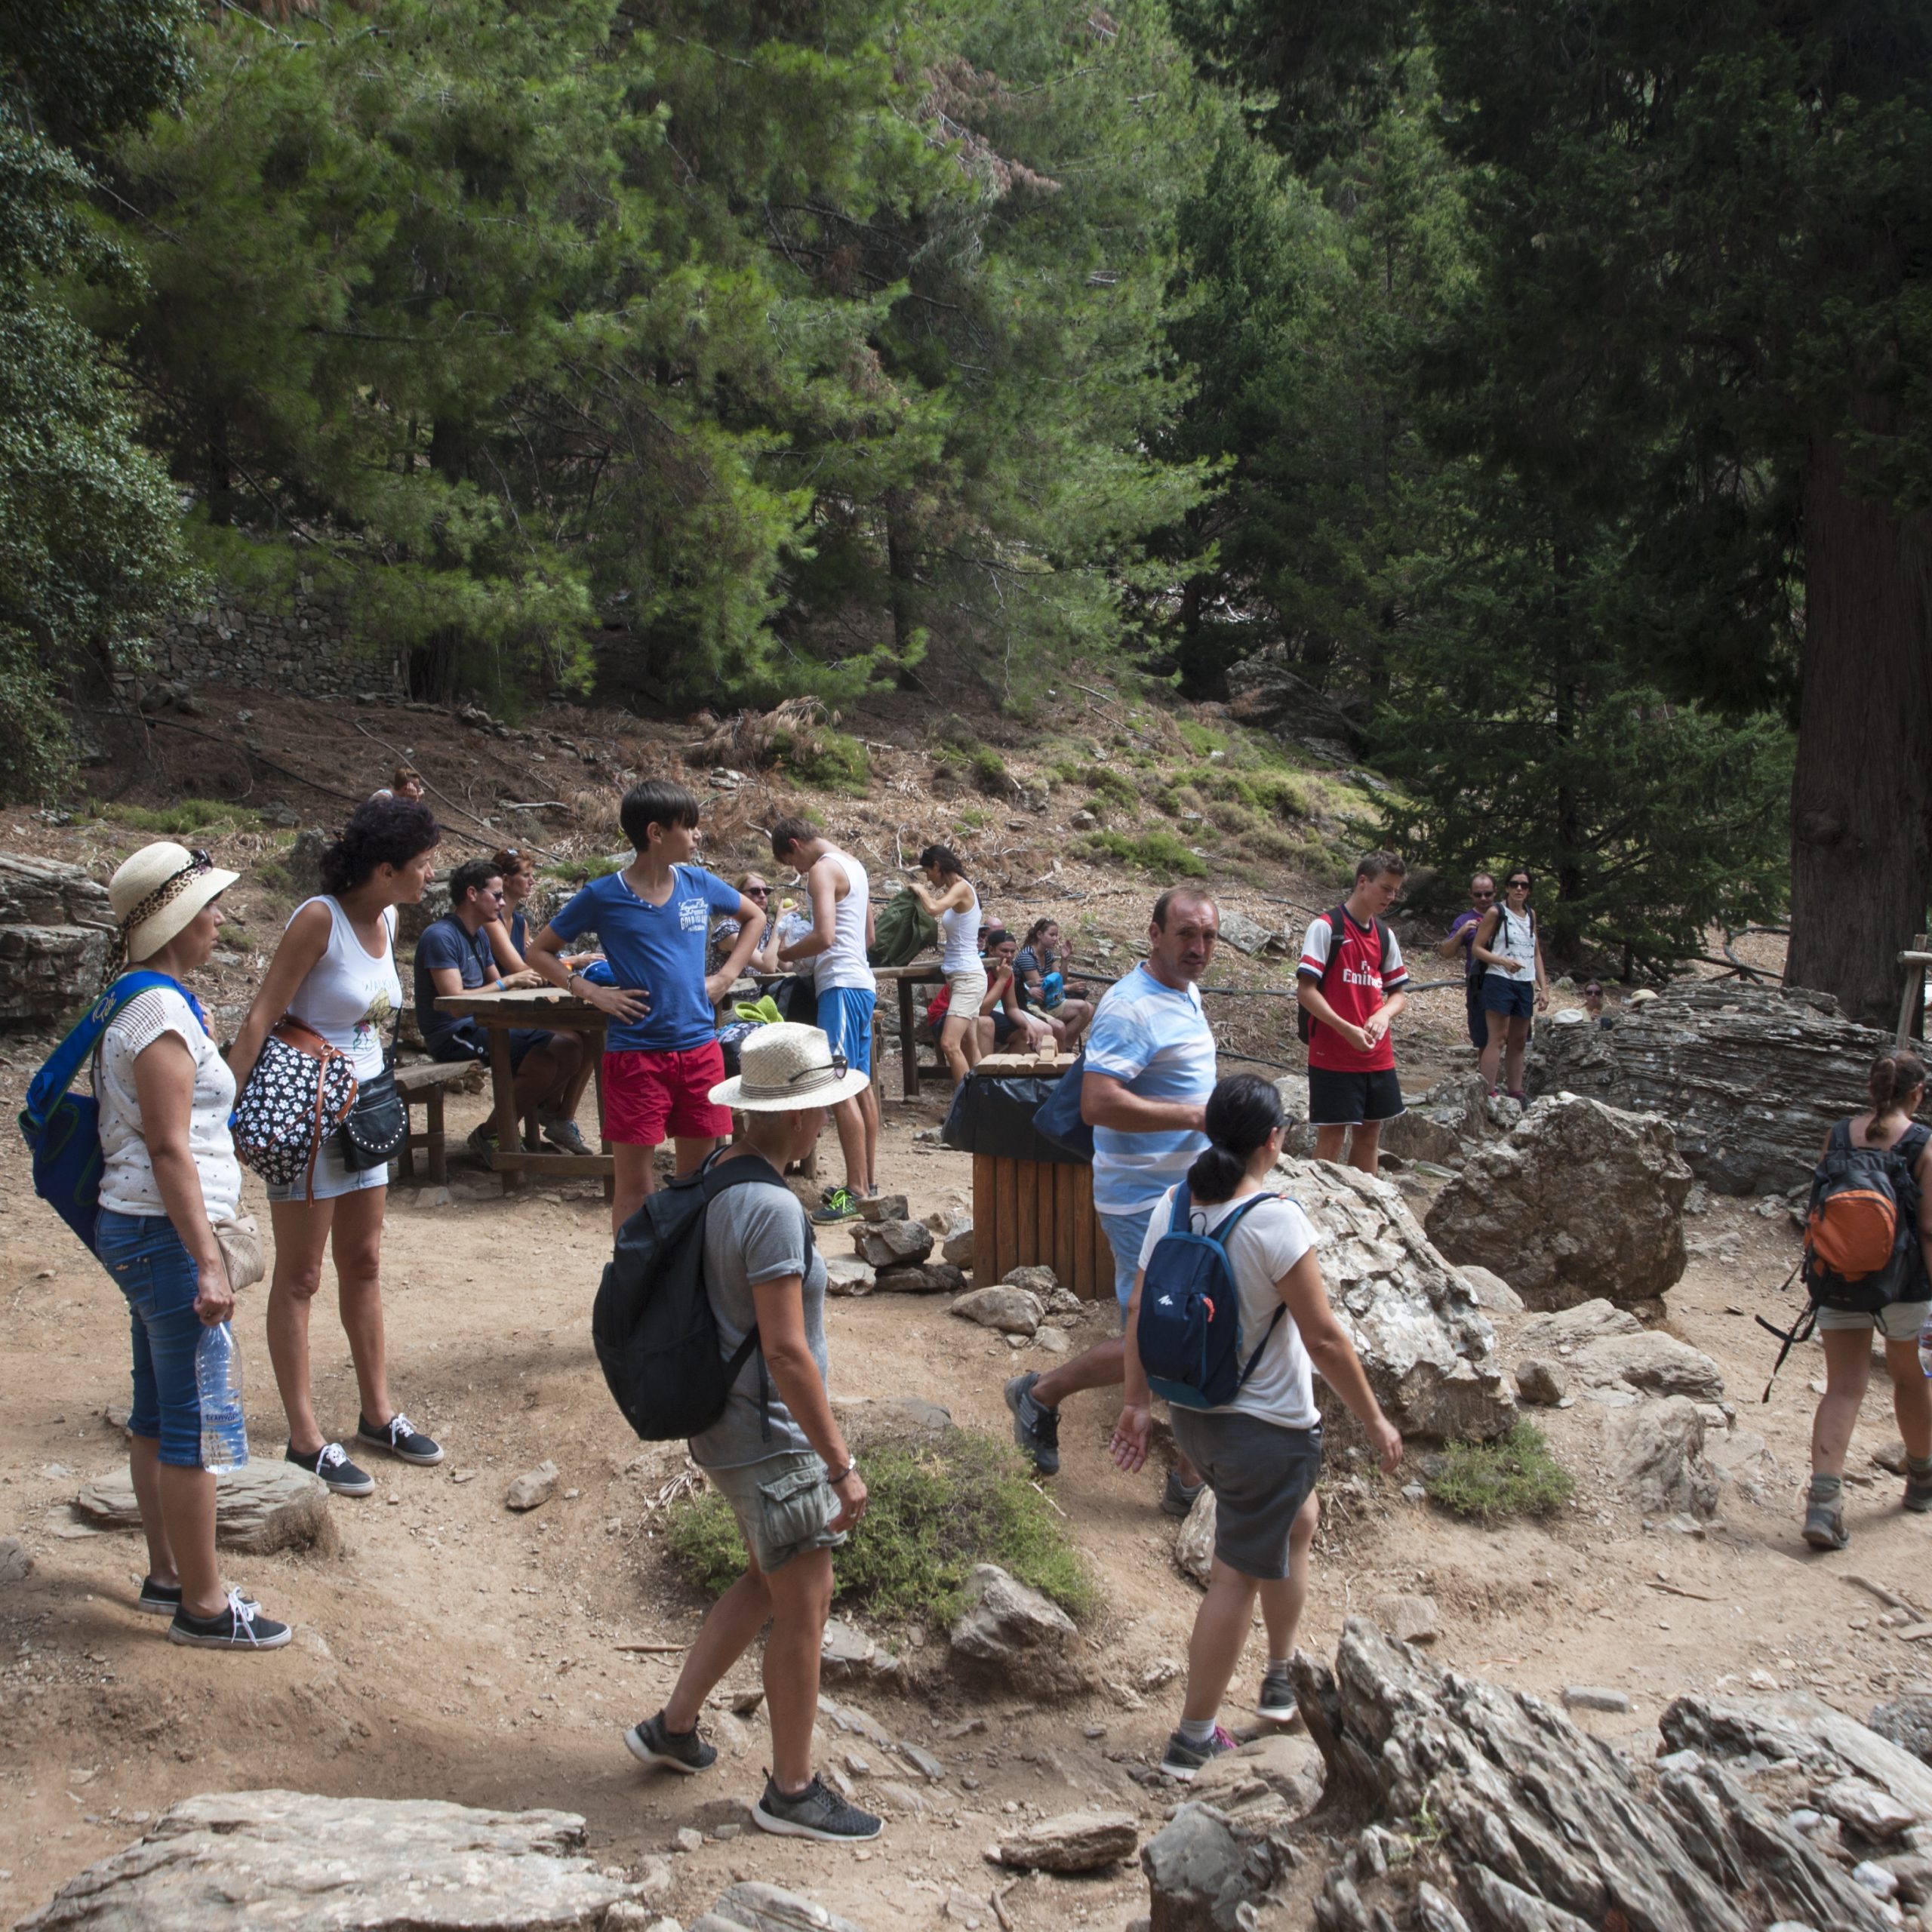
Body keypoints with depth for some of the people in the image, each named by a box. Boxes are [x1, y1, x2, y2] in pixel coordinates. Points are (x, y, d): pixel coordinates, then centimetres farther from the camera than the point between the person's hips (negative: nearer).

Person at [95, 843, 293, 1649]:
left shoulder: (147, 1003, 14)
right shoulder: (163, 1013, -18)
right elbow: (168, 1147, -22)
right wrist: (207, 1262, -22)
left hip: (138, 1231, 11)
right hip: (165, 1233, -11)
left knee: (157, 1411, 16)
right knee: (196, 1420, -4)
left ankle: (167, 1574, 27)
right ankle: (203, 1605, 4)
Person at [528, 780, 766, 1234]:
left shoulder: (699, 884, 4)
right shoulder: (603, 896, -6)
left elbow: (754, 917, 22)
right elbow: (539, 951, 4)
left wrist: (725, 976, 9)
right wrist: (591, 992, -9)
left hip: (699, 1048, 4)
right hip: (636, 1054, -4)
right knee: (635, 1187, 1)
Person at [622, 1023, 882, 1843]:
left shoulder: (714, 1182, 5)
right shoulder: (772, 1208, -25)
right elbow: (786, 1352, -26)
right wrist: (841, 1464, -20)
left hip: (722, 1423, 10)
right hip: (770, 1438, -9)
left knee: (769, 1582, 23)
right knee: (804, 1606, 4)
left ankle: (673, 1726, 32)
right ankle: (792, 1791, 18)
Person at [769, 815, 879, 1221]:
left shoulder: (822, 870, -11)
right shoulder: (854, 866, 19)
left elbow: (824, 936, -23)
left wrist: (786, 954, -7)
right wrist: (803, 954, 22)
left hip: (841, 986, -10)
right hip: (862, 983, 10)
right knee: (860, 1084, 14)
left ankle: (856, 1192, -13)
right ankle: (868, 1179, 21)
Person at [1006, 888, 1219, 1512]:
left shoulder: (1187, 995, 12)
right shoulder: (1133, 1007, -20)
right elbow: (1098, 1103, -30)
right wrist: (1195, 1115, -27)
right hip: (1146, 1202, -9)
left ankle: (1192, 1478, 20)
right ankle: (1041, 1395, 16)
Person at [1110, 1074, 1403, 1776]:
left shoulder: (1174, 1205, -4)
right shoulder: (1275, 1220, -23)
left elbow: (1140, 1310, 3)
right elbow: (1324, 1337, -20)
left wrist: (1137, 1400, 14)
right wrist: (1373, 1420, -8)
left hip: (1192, 1416, 8)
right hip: (1268, 1428, -8)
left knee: (1297, 1519, 29)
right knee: (1239, 1576, 6)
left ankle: (1283, 1678, 41)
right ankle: (1192, 1740, 15)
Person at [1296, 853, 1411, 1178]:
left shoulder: (1385, 935, 11)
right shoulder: (1326, 927, -10)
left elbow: (1398, 993, 15)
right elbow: (1305, 990, -15)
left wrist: (1385, 1014, -9)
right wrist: (1346, 1029, -23)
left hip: (1377, 1056, 7)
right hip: (1333, 1056, -7)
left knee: (1370, 1133, 12)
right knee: (1331, 1136, -2)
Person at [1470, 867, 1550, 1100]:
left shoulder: (1531, 915, 14)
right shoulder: (1496, 913, -4)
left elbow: (1536, 954, 18)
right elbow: (1477, 948, -7)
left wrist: (1543, 987, 12)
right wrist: (1503, 962, -21)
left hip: (1525, 984, 6)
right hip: (1500, 982, -6)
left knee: (1519, 1041, 11)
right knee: (1498, 1038, -12)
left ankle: (1515, 1092, 19)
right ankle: (1488, 1093, -14)